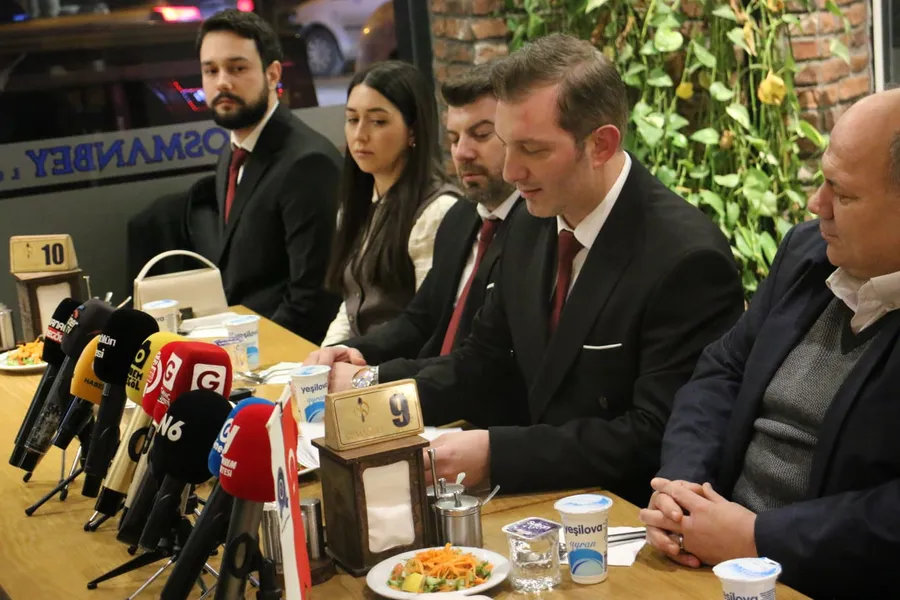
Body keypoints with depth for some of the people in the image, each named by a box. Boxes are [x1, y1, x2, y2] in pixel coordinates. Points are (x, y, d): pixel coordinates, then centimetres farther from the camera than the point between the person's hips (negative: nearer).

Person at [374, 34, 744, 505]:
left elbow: (657, 440, -22)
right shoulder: (531, 226, 4)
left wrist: (495, 454, -27)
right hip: (542, 494, 7)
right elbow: (489, 367, 12)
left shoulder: (686, 258, -20)